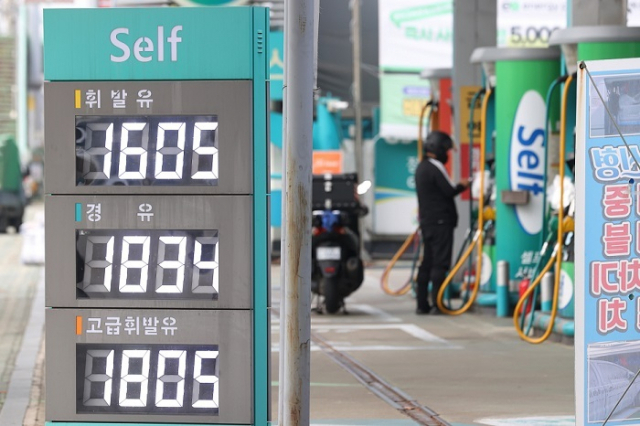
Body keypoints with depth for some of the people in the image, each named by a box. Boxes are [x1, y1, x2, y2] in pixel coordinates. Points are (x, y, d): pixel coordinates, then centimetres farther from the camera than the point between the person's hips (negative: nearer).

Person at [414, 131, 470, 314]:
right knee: (440, 263, -8)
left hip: (426, 221, 9)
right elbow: (450, 191, -16)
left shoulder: (421, 167, 17)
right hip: (440, 221, -9)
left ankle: (422, 304, 10)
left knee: (427, 263, 10)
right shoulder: (436, 167, -13)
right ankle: (436, 303, -10)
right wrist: (463, 185, 3)